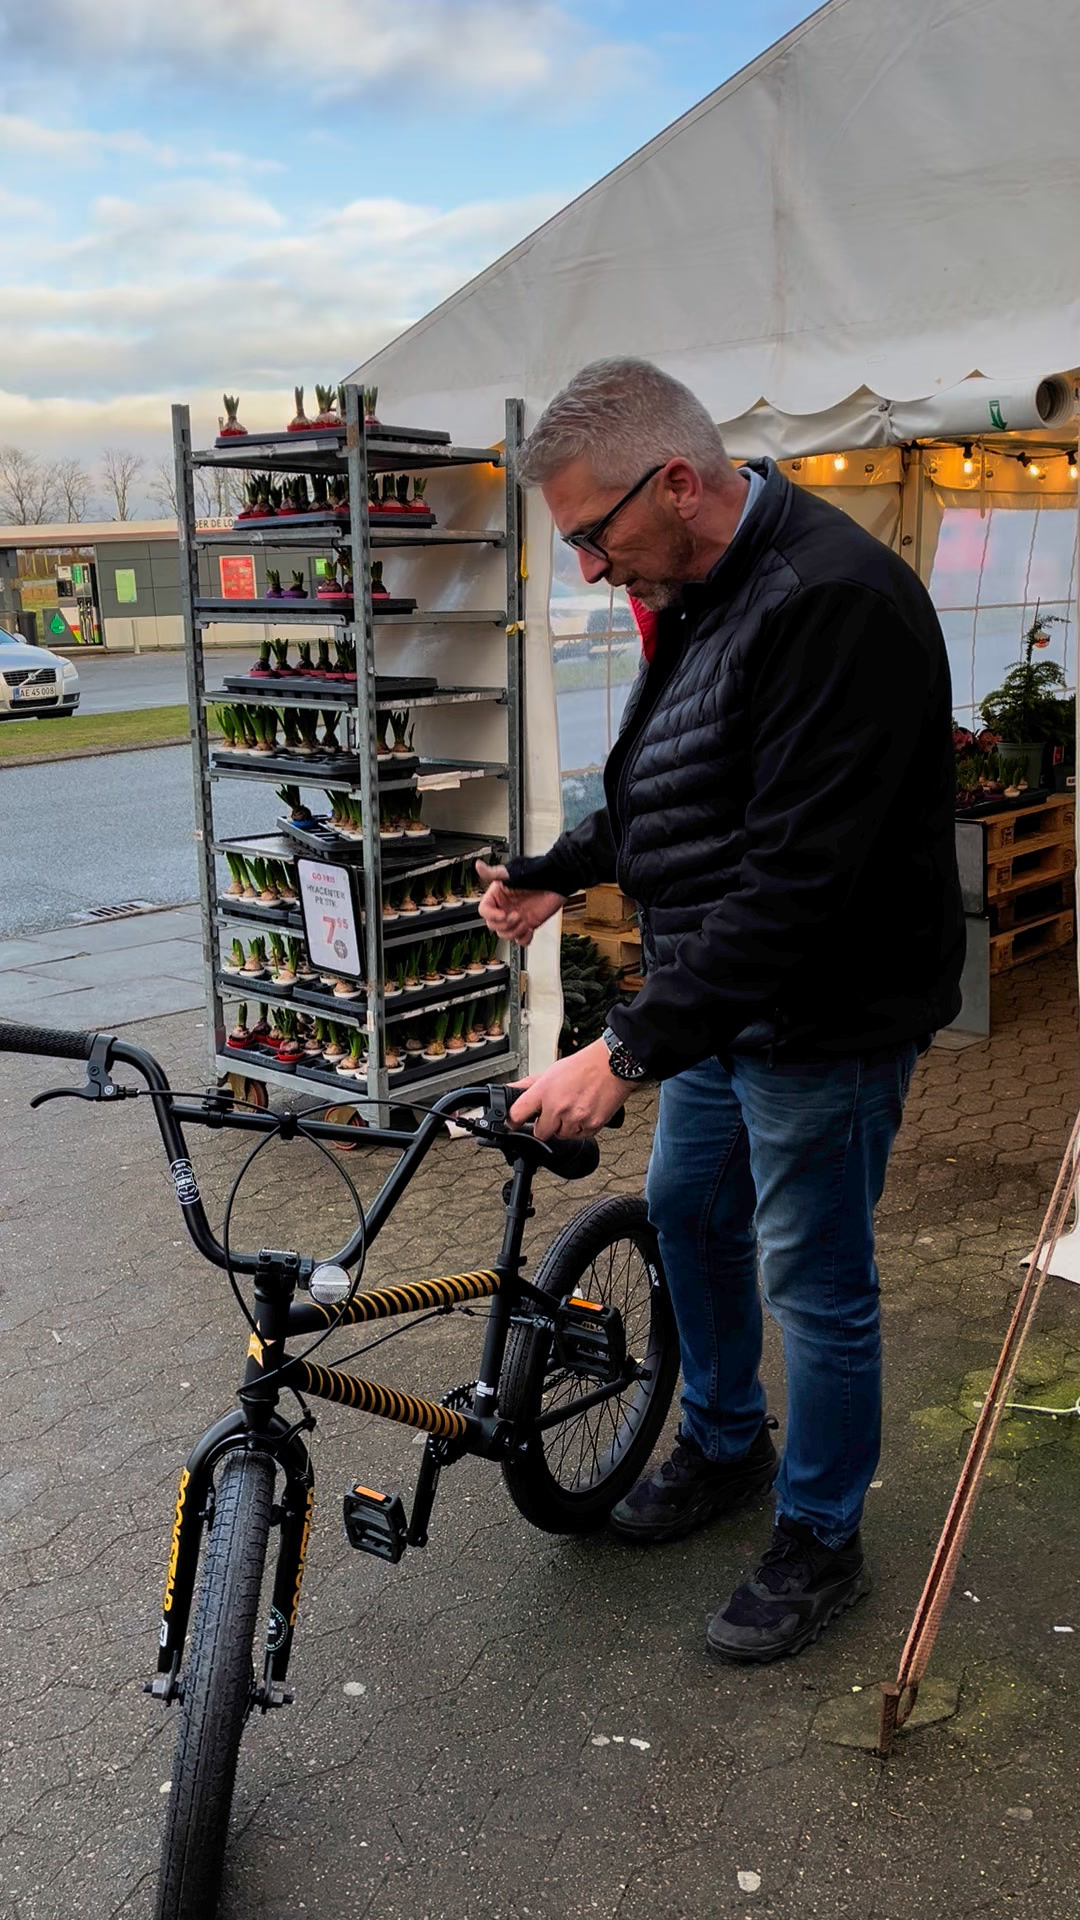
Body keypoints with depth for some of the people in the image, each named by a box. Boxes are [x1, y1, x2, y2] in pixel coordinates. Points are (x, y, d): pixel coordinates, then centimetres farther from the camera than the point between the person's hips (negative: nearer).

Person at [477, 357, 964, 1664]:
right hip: (720, 994, 10)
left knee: (813, 1284, 5)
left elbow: (798, 878, -33)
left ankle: (819, 1545, 28)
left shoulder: (834, 605, -28)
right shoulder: (701, 590, 4)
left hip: (826, 1018, -9)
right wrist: (557, 873, 9)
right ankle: (725, 1445, 46)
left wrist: (630, 1051, -33)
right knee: (688, 1204, 22)